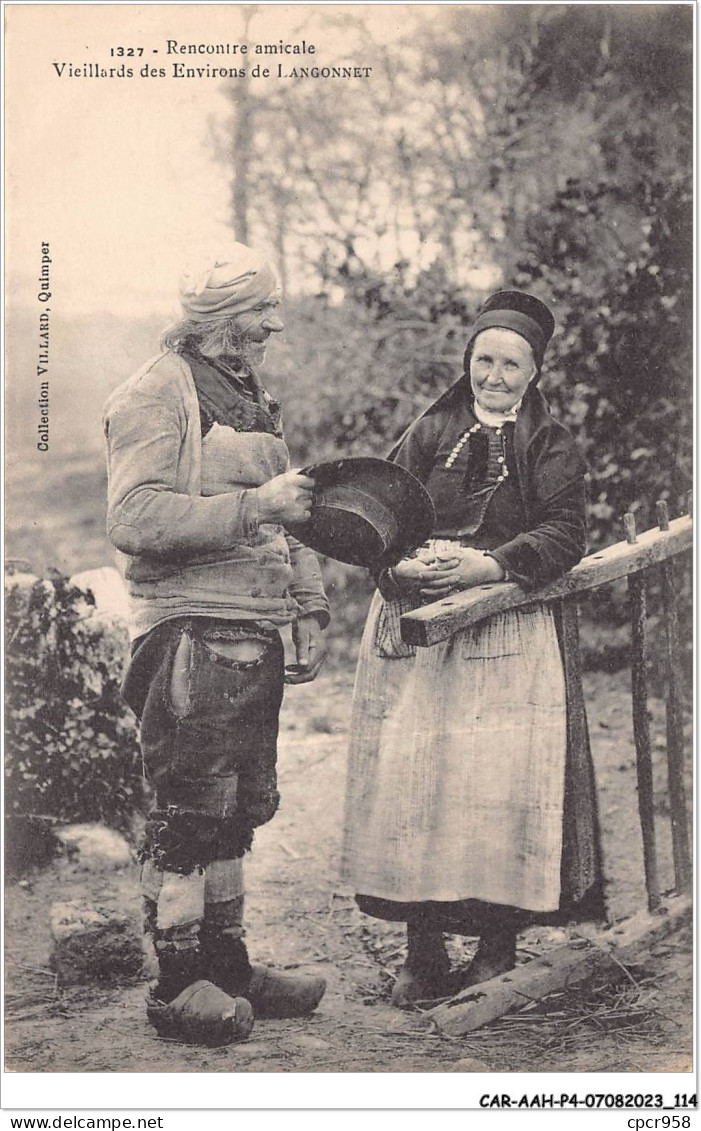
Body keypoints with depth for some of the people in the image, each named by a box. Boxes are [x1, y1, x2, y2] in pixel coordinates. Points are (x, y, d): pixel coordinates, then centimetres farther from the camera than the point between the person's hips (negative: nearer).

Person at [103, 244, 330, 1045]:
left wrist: (308, 608, 18)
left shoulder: (251, 400, 21)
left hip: (254, 637, 9)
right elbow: (135, 519, -19)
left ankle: (227, 964, 23)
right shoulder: (158, 394, -7)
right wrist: (253, 504, -21)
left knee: (236, 810, 13)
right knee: (189, 812, -5)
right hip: (191, 636, -9)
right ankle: (179, 984, 4)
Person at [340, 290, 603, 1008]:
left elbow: (564, 534, -4)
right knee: (408, 783, -4)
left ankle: (497, 948, 7)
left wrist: (489, 566, -18)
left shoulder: (552, 448, 8)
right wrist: (407, 563, -15)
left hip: (508, 633, -1)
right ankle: (422, 954, 6)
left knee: (501, 786, -9)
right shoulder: (429, 433, 13)